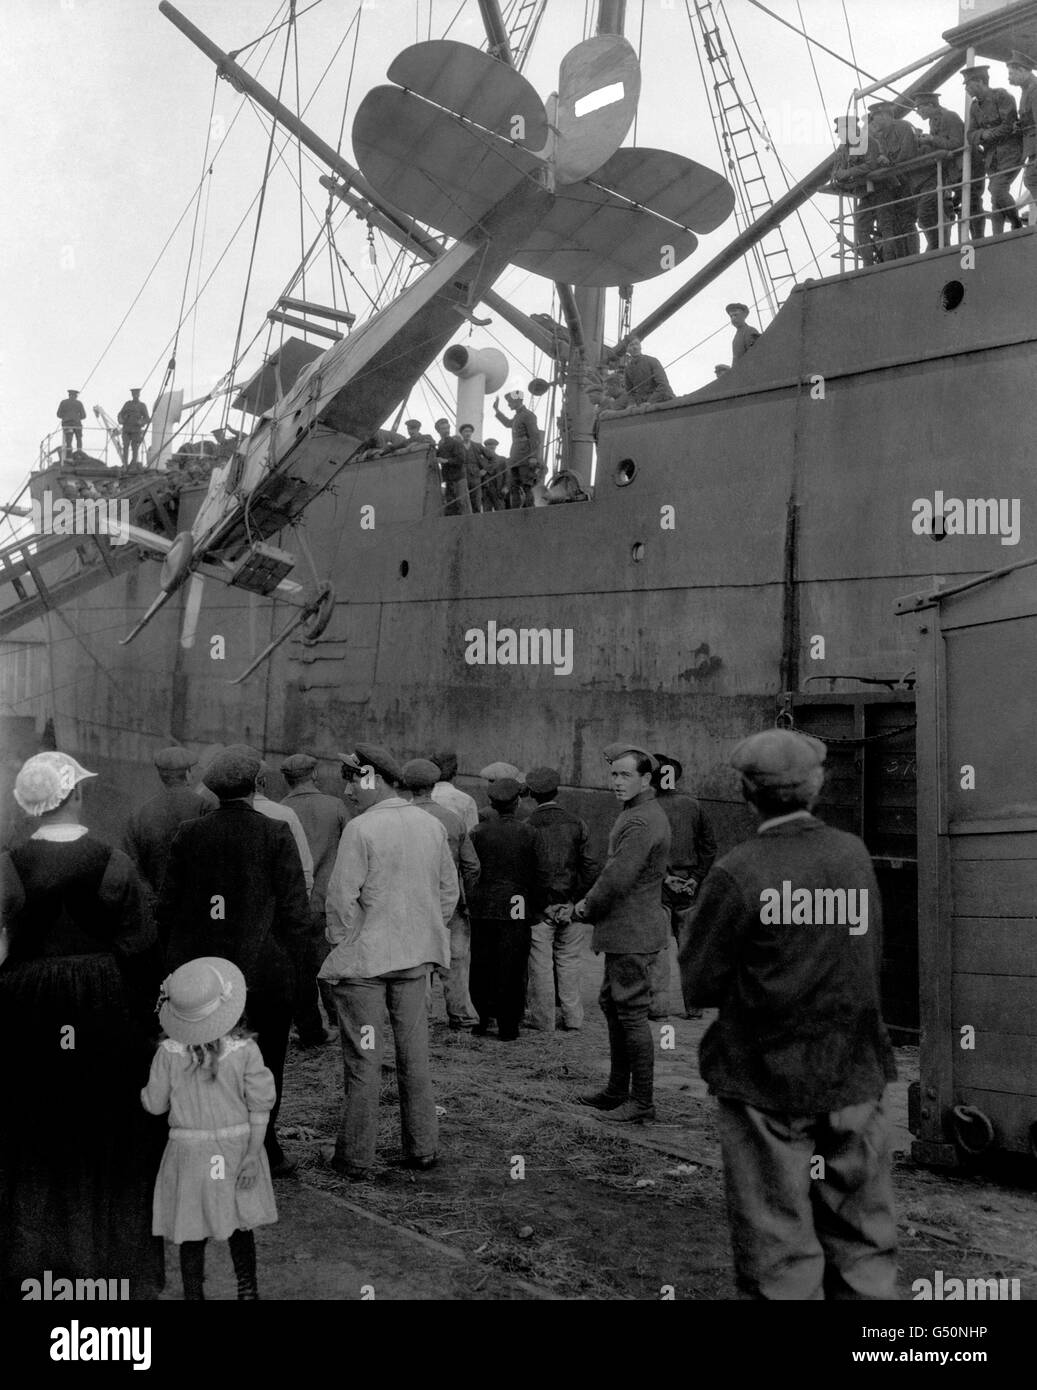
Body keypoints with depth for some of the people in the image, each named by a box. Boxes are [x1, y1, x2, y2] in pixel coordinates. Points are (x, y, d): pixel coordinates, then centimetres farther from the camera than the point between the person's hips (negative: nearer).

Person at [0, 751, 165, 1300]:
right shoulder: (112, 862, -8)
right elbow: (140, 947, -5)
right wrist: (144, 1013, 5)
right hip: (105, 1008, 0)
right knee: (105, 1129, 12)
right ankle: (109, 1251, 20)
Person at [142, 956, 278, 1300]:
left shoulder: (169, 1053, -14)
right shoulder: (244, 1050, -13)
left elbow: (155, 1104, -3)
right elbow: (259, 1106, -11)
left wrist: (143, 1093, 19)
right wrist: (252, 1154, -5)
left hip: (190, 1150, -1)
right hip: (236, 1145, 1)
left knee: (192, 1235, 12)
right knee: (239, 1226, 18)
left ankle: (194, 1293, 19)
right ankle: (247, 1289, 26)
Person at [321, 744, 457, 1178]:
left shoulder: (360, 829, -15)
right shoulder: (432, 825, 4)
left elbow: (342, 898, -16)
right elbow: (448, 890, 10)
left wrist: (341, 945, -3)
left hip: (364, 957, -5)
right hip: (416, 958, 6)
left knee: (362, 1060, 3)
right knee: (414, 1052, 15)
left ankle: (356, 1158, 11)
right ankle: (422, 1149, 23)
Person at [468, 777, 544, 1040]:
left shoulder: (478, 833, -2)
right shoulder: (528, 834, -3)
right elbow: (538, 877, -1)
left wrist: (470, 903, 12)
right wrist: (535, 908, 10)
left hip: (483, 910, 1)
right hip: (516, 912, -1)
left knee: (481, 969, 12)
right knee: (512, 971, 5)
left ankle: (480, 1021, 17)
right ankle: (507, 1026, 7)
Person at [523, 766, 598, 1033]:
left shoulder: (527, 827, -8)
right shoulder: (576, 824, -1)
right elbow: (591, 868, -2)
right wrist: (576, 900, 6)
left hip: (539, 907, -2)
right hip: (570, 905, 3)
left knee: (541, 964, 5)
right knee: (569, 962, 12)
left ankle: (543, 1019, 10)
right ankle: (573, 1019, 16)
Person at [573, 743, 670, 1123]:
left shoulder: (641, 823, -21)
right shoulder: (634, 814, 15)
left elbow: (618, 878, -24)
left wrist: (585, 907, -7)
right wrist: (592, 906, 7)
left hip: (634, 934, -11)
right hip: (623, 933, 11)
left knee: (632, 1014, -5)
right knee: (611, 1006, 18)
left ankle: (642, 1102, 4)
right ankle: (617, 1090, 29)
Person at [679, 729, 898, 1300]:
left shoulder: (738, 874, -16)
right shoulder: (855, 854, -1)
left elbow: (697, 986, -11)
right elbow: (871, 956, 8)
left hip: (767, 1082, -4)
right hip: (855, 1075, 4)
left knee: (781, 1257, 7)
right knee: (864, 1242, 16)